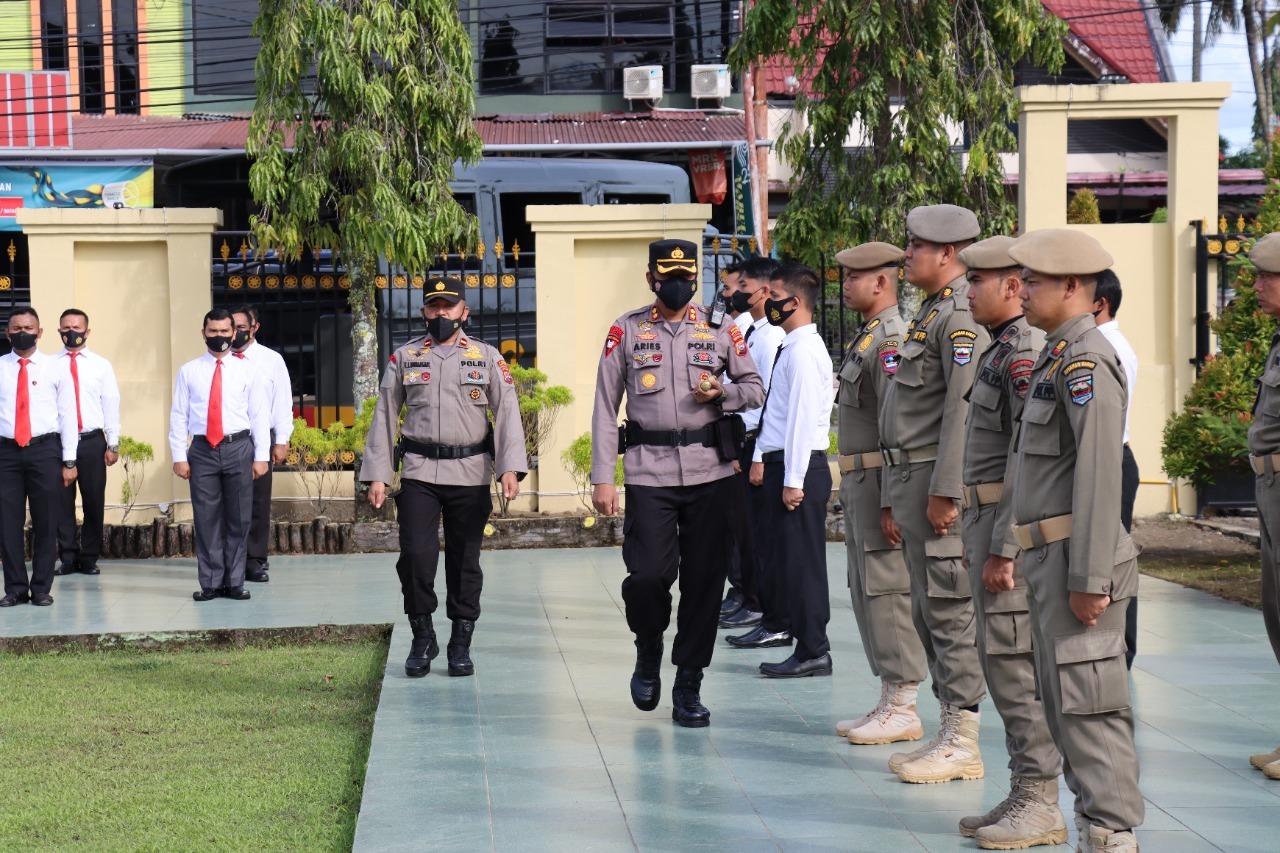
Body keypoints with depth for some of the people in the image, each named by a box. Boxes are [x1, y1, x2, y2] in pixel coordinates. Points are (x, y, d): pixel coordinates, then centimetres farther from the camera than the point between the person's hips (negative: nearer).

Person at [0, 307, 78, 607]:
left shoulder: (54, 368, 4)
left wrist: (69, 461, -2)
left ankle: (41, 588, 13)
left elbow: (67, 415, 3)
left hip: (45, 450, -1)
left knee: (45, 522, 4)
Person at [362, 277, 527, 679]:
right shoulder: (404, 358, 7)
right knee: (415, 556, -9)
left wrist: (510, 468, -13)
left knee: (465, 562, 5)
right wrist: (377, 475, 1)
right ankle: (422, 638, 9)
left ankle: (461, 645, 16)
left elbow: (507, 413, -1)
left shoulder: (487, 358, 5)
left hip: (471, 476, 0)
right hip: (419, 474, 0)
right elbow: (384, 417, 8)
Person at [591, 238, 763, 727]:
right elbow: (605, 409, 5)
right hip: (648, 470, -2)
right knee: (649, 573, -12)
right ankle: (648, 650, 20)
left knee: (704, 579, 1)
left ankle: (688, 686, 13)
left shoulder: (720, 329, 9)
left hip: (710, 470, 2)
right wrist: (602, 479, -1)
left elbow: (755, 389, 16)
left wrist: (722, 393, -7)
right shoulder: (626, 330, 5)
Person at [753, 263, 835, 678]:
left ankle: (812, 652, 1)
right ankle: (809, 647, 17)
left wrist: (793, 481, -21)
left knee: (801, 562, -5)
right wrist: (762, 458, 21)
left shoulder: (804, 351, -15)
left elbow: (803, 418, -20)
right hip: (781, 465, 10)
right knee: (787, 561, 12)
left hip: (799, 469, -10)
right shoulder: (790, 347, 15)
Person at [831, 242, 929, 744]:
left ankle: (903, 710, -2)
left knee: (887, 590, -7)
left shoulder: (892, 339, -15)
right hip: (858, 483, 11)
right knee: (867, 593, 13)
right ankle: (889, 701, 20)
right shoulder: (866, 338, 17)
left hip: (880, 479, -11)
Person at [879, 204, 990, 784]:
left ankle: (963, 743, -2)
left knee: (950, 609, -7)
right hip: (911, 479, 10)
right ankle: (949, 730, 18)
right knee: (927, 611, 12)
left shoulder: (962, 317, -12)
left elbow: (964, 408, -21)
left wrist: (944, 492, -24)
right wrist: (893, 500, 21)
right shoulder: (928, 315, 20)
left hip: (942, 481, -10)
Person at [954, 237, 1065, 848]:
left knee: (1016, 664, -7)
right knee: (1001, 662, 13)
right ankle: (1025, 794, 19)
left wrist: (1003, 547, -23)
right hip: (989, 520, 11)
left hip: (1013, 526, -11)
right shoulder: (1001, 350, 16)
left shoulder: (1027, 351, -16)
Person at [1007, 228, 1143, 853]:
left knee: (1087, 705, -7)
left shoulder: (1085, 362, -15)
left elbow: (1099, 478, -21)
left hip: (1076, 559, -10)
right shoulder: (1056, 357, 16)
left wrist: (1089, 578, -23)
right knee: (1063, 706, 15)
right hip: (1048, 561, 10)